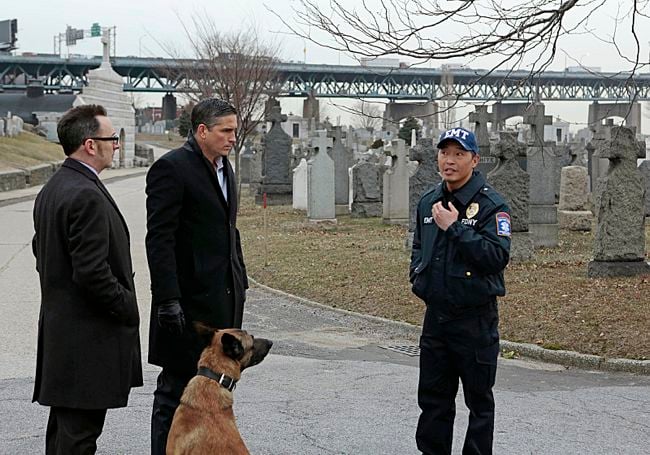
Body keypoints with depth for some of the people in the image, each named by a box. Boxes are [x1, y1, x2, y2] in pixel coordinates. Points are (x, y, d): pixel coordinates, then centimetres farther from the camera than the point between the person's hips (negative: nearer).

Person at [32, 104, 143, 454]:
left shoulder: (51, 189, 12)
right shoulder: (86, 196, -21)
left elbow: (42, 252, 21)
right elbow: (92, 272, -24)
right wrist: (127, 307, -11)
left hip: (59, 327, 11)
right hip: (88, 336, -10)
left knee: (64, 425, 17)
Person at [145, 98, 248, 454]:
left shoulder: (224, 168, 15)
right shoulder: (172, 168, -12)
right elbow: (159, 238, -17)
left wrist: (239, 283, 17)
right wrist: (168, 299, -22)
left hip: (224, 297, 8)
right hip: (189, 299, -8)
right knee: (176, 385, -2)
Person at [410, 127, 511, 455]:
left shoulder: (490, 204, -11)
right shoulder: (428, 202, 10)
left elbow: (498, 256, -23)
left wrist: (455, 228, -23)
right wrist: (417, 273, 9)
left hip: (475, 317, -6)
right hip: (436, 314, 6)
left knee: (479, 400, 5)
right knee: (433, 397, 14)